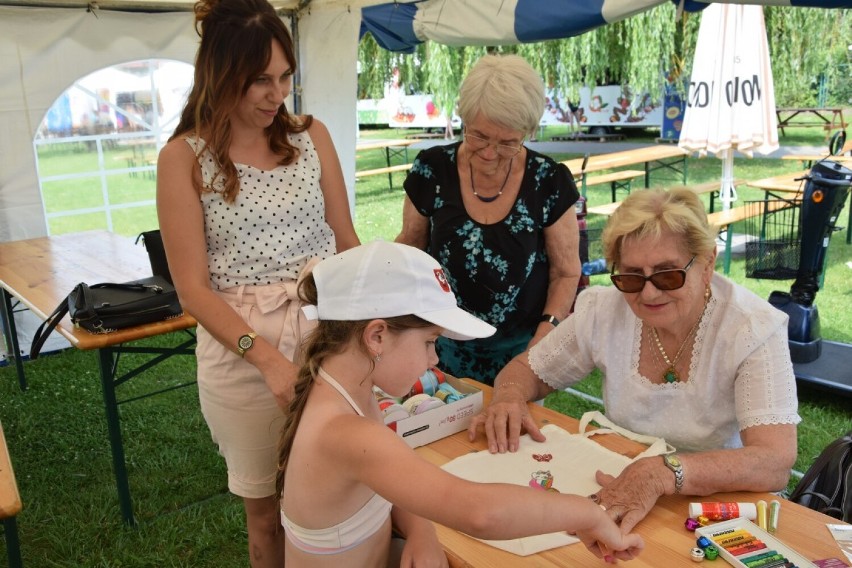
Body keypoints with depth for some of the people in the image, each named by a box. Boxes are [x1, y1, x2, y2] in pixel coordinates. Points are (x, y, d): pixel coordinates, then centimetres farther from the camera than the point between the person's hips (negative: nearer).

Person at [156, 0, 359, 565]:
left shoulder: (312, 135, 4)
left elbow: (346, 239, 9)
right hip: (241, 345, -2)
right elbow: (194, 287, -8)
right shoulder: (185, 157, -5)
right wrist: (267, 356, -21)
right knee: (268, 507, 11)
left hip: (328, 329, 3)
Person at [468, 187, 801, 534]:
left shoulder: (754, 330, -17)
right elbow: (528, 370, 7)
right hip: (619, 496, 3)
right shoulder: (604, 310, -7)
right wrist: (510, 397, -16)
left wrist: (664, 474, -44)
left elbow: (775, 463, -28)